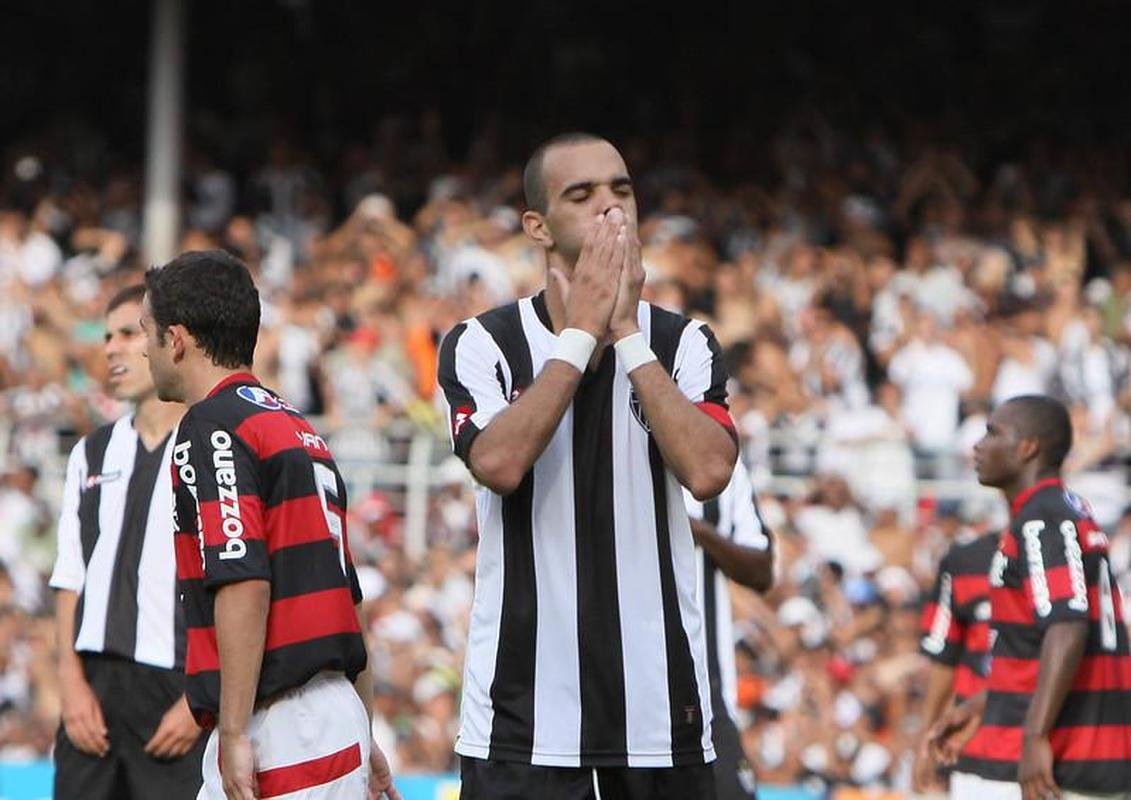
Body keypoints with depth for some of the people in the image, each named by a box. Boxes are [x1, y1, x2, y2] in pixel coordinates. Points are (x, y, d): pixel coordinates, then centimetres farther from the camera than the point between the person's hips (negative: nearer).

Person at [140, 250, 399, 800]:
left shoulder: (211, 427, -8)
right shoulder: (298, 428, 20)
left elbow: (244, 583, -19)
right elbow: (345, 594, 22)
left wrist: (233, 733, -21)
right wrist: (363, 739, 27)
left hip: (275, 731, -9)